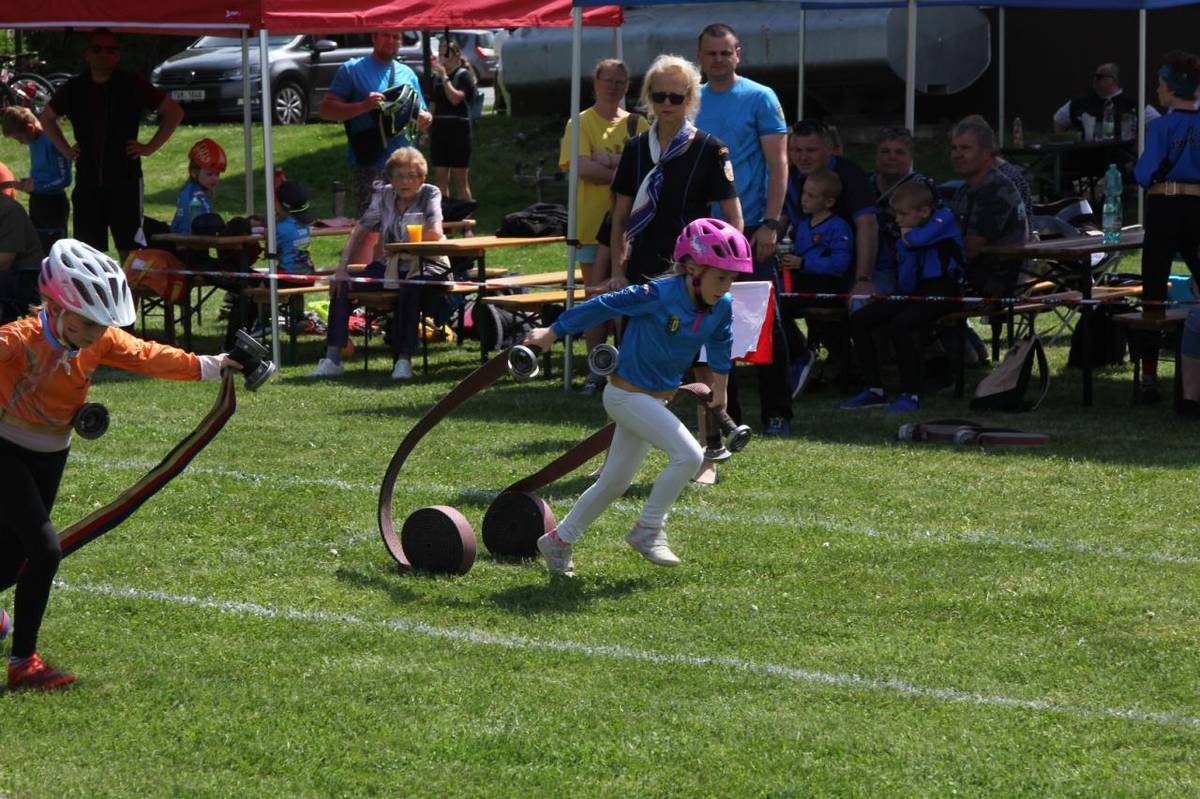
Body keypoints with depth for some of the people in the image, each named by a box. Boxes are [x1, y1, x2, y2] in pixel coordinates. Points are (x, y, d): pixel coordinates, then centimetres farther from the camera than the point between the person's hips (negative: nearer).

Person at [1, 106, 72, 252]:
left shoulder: (52, 141, -22)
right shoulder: (35, 140, 6)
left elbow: (64, 178, -23)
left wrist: (36, 185, -16)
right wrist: (29, 182, 0)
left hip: (53, 203, -10)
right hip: (37, 201, 10)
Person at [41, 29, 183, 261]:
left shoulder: (132, 86, 0)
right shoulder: (74, 89, 8)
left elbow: (174, 112, 5)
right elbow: (47, 118, 26)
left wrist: (150, 148, 0)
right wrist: (65, 149, 14)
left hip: (126, 181, -3)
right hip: (87, 183, 3)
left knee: (129, 250, -5)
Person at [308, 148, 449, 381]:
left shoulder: (430, 194, -6)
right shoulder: (384, 196, 6)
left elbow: (435, 233, -23)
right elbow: (360, 230, 3)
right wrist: (343, 267, -8)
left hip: (427, 266, -5)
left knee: (408, 288, -39)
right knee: (342, 285, -13)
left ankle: (404, 360, -34)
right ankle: (332, 359, -15)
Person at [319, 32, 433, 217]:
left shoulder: (407, 74, 17)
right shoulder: (352, 70, 2)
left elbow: (422, 113, 23)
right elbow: (326, 110, -4)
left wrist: (425, 119, -3)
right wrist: (363, 106, -18)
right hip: (368, 165, -5)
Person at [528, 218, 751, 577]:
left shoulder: (722, 307, -6)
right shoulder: (659, 295, -26)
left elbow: (720, 344, 16)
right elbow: (603, 306, -16)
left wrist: (720, 387, 26)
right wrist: (552, 333, -8)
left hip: (657, 399, 8)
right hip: (627, 395, -8)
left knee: (614, 482, 16)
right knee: (688, 455, -21)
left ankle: (558, 541, 31)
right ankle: (648, 530, -7)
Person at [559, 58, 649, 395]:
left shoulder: (637, 124, 10)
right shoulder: (581, 123, 2)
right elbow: (582, 167, -12)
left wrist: (608, 159, -15)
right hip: (592, 224, -2)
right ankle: (597, 370, 6)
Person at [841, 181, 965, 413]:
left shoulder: (944, 218, -5)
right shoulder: (903, 240, 11)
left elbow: (922, 238, -28)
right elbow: (906, 286, 1)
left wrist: (910, 236, -5)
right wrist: (908, 248, -9)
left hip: (943, 291, -8)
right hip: (916, 293, 8)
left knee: (900, 324, -32)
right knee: (858, 320, 1)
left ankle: (911, 394, -25)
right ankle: (874, 390, 5)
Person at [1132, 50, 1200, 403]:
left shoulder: (1161, 127, -10)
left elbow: (1145, 175, -14)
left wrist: (1137, 169, 7)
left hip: (1164, 211, -4)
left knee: (1154, 294, -1)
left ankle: (1149, 376, -4)